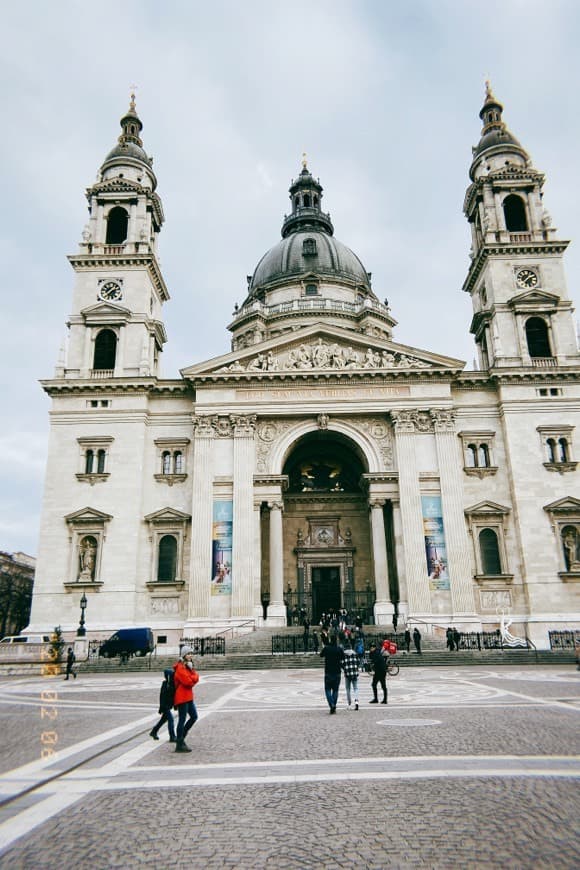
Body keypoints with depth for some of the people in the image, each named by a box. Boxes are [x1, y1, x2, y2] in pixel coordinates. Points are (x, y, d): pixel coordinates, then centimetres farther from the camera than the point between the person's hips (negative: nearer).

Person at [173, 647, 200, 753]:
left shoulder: (189, 666, 15)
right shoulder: (180, 668, -15)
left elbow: (196, 678, 8)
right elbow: (188, 681, -22)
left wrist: (192, 678, -11)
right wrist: (193, 677, -5)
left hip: (188, 696, 9)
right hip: (182, 697, -9)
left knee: (194, 716, 11)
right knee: (182, 719, -3)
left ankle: (181, 737, 24)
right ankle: (180, 745, 5)